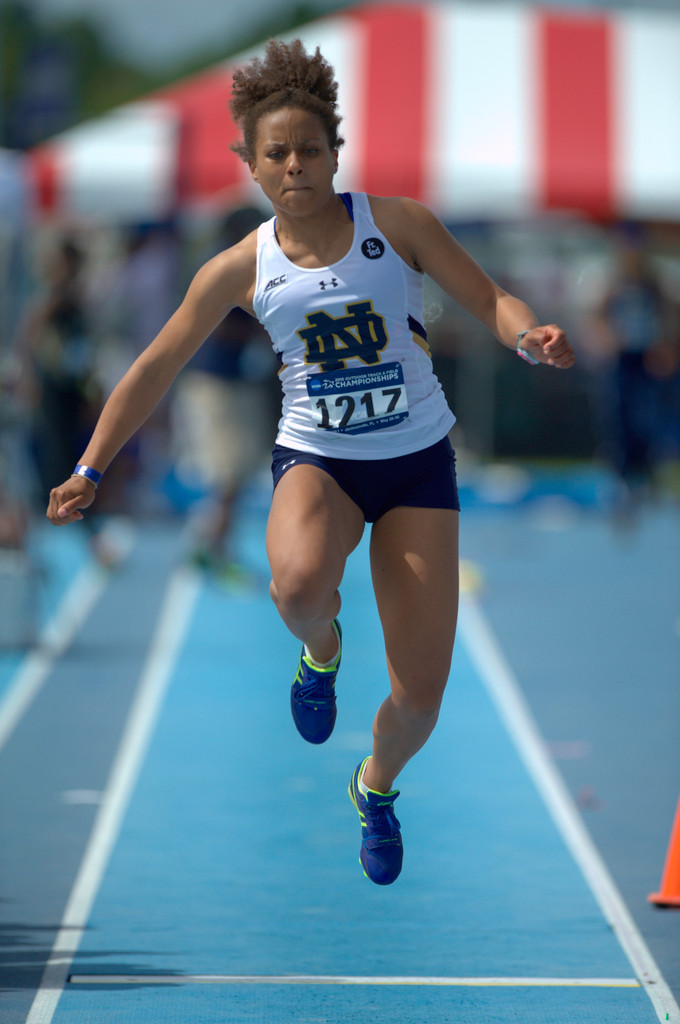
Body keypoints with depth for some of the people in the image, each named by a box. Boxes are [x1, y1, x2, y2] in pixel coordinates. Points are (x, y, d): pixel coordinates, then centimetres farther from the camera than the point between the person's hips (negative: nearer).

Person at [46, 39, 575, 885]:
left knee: (420, 697, -3)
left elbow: (488, 299, -2)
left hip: (417, 464, 0)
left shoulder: (398, 225, -6)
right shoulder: (242, 268, -3)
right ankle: (321, 649, 0)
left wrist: (530, 336, -26)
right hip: (315, 459, 0)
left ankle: (376, 786, 34)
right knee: (299, 583, -39)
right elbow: (156, 367, 3)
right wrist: (91, 471, -1)